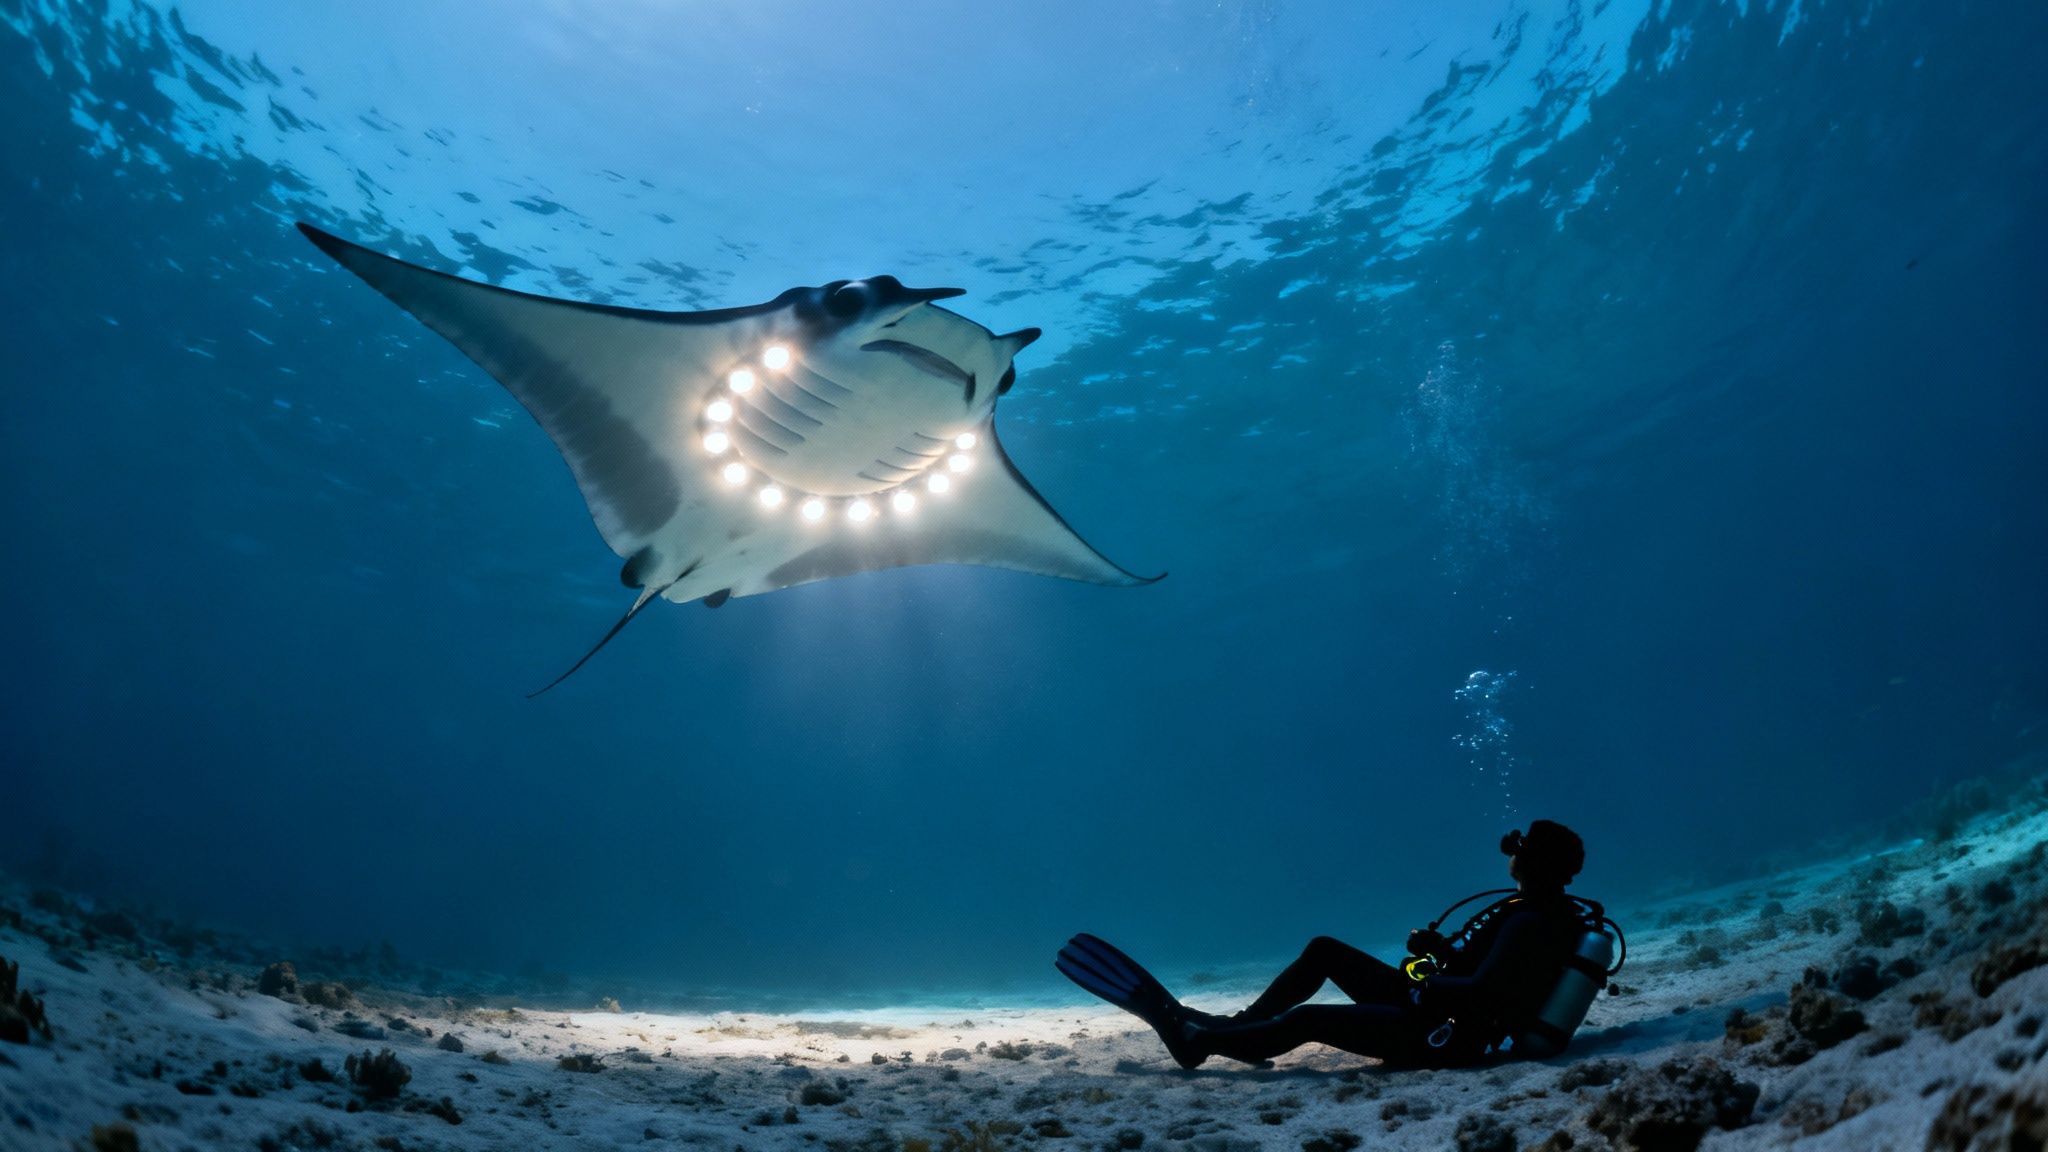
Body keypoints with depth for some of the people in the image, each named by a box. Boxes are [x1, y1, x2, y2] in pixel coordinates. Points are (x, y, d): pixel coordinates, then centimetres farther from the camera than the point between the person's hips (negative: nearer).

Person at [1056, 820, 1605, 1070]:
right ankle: (1233, 1026, 13)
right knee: (1323, 950, 8)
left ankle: (1192, 1039, -4)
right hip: (1439, 1009, 10)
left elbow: (1480, 992, -34)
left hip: (1446, 1035, -10)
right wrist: (1442, 950, 4)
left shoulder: (1531, 924, -23)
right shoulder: (1543, 909, 9)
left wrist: (1420, 985, -18)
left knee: (1306, 1019, -17)